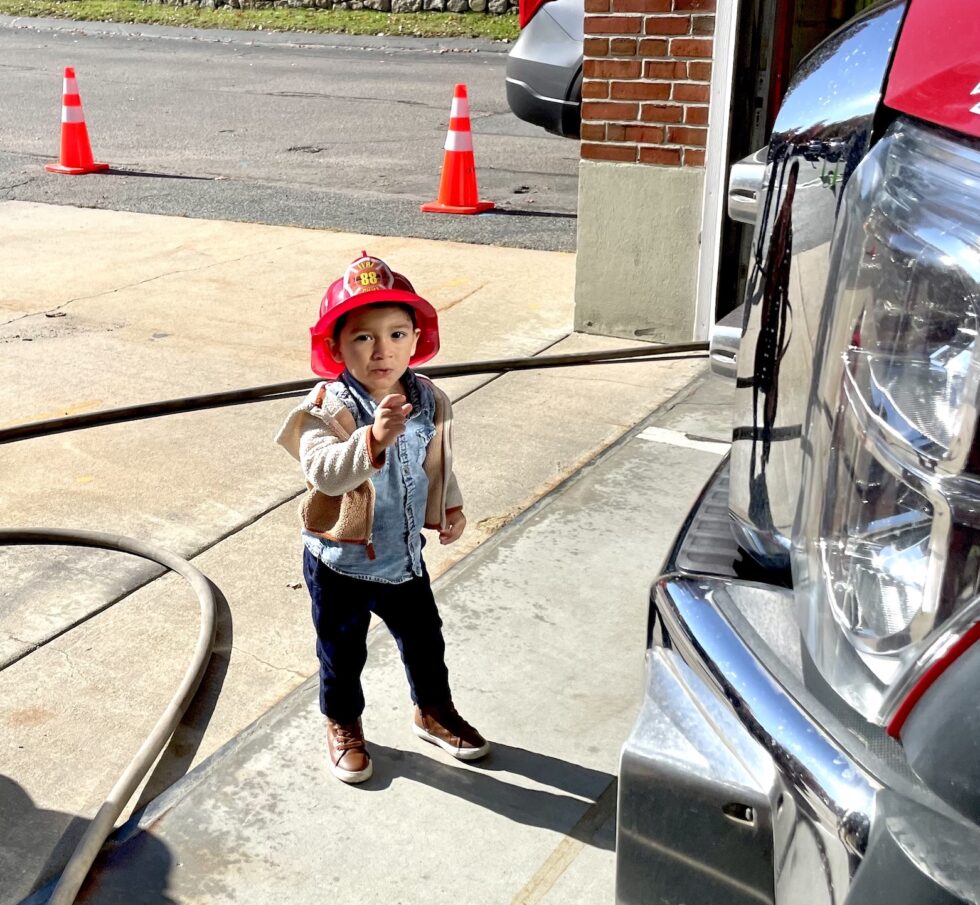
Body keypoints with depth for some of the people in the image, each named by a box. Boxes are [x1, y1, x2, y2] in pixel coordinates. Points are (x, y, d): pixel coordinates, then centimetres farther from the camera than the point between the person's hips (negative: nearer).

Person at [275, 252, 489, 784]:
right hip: (340, 561, -4)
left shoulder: (429, 401, -7)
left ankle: (434, 712, 48)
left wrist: (451, 506, 0)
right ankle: (343, 725, 42)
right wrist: (373, 440, -57)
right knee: (342, 651, 17)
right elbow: (324, 471, -43)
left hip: (403, 554, 5)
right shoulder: (327, 409, -25)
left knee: (424, 639, 22)